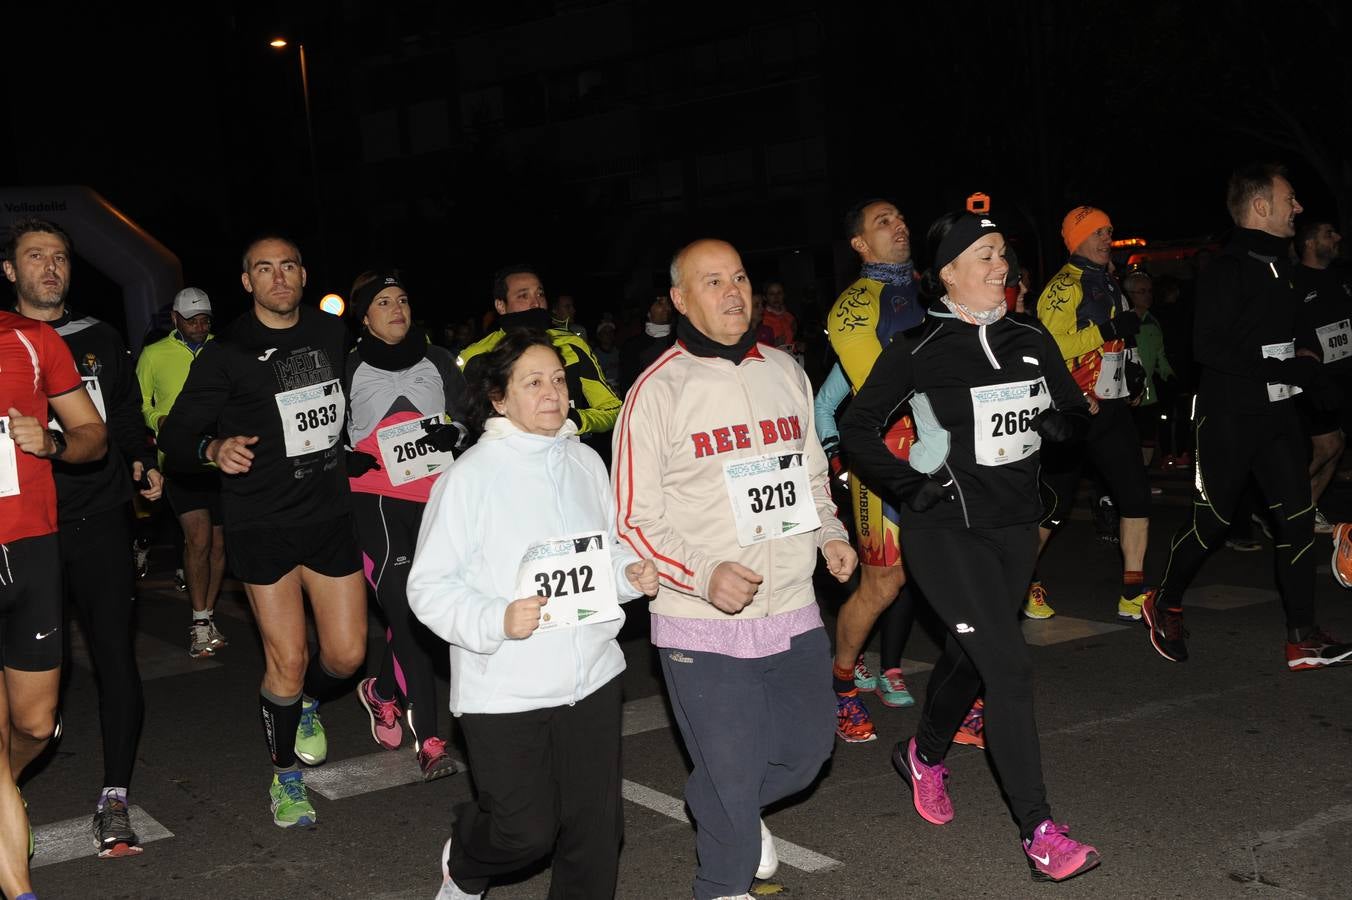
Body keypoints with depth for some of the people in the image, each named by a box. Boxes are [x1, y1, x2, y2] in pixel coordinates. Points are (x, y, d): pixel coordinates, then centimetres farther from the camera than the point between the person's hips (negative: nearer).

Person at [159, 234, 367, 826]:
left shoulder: (332, 334, 6)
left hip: (331, 514, 4)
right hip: (264, 524, -4)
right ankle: (286, 775, 20)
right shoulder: (226, 355, -6)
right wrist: (214, 449, -25)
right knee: (287, 659, -2)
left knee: (347, 654, 4)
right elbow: (175, 436, -6)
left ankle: (306, 703, 40)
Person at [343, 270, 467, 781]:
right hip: (378, 501, -3)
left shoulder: (438, 362, 11)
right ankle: (428, 738, -10)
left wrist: (451, 433, -5)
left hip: (436, 500, 3)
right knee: (408, 613, -13)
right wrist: (345, 458, -7)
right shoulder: (349, 369, 6)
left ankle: (382, 691, 38)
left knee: (415, 610, 10)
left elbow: (469, 416, 17)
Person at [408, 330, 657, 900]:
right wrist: (496, 621, -26)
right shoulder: (471, 475, -11)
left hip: (591, 676, 5)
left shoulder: (585, 463, 5)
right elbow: (429, 586, -12)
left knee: (598, 827, 10)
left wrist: (632, 573, -1)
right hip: (503, 690, -5)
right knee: (528, 831, 3)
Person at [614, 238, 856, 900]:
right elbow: (634, 520, -9)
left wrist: (829, 535, 4)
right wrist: (705, 575, -22)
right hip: (702, 629, -5)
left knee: (807, 748, 16)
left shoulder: (786, 372, 8)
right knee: (731, 775, 2)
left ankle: (724, 810, 46)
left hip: (793, 615, 6)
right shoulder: (658, 391, -9)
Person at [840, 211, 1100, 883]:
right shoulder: (918, 350, -10)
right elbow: (857, 428, -3)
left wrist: (1054, 419, -9)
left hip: (1015, 525, 6)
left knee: (970, 655, 19)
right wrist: (914, 486, -10)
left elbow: (1075, 414, 13)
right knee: (1010, 669, -14)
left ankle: (923, 755, 47)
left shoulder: (1031, 341, 5)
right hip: (946, 530, -6)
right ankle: (1039, 834, -8)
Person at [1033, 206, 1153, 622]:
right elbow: (1047, 345, -24)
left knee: (1137, 495, -2)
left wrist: (1133, 370, 20)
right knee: (1054, 505, 0)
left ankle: (1133, 594, 3)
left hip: (1112, 409, 8)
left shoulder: (1109, 283, 17)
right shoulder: (1064, 286, -11)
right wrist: (1107, 330, -24)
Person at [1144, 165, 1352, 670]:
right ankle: (1165, 604, 25)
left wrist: (1304, 367, 11)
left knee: (1297, 518, 1)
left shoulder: (1277, 264, 14)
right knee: (1212, 520, 2)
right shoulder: (1227, 269, -14)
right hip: (1228, 417, -8)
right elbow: (1208, 348, -23)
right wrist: (1288, 369, -23)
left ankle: (1302, 639, 5)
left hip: (1277, 413, 8)